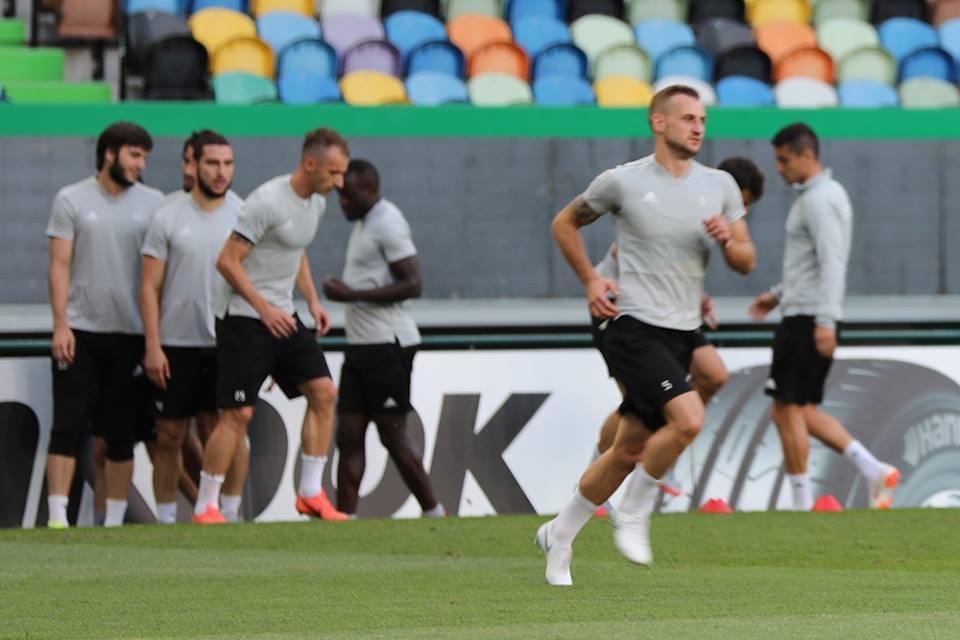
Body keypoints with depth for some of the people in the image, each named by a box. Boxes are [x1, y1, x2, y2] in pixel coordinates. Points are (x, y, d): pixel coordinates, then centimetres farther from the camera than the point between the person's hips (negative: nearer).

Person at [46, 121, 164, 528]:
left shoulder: (153, 204, 6)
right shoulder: (72, 200, 1)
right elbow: (60, 266, -1)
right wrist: (60, 325, -10)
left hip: (130, 333, 2)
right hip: (80, 329, -2)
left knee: (121, 433, 5)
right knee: (69, 426, -6)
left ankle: (114, 521, 10)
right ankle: (57, 518, -8)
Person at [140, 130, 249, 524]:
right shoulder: (168, 219, 1)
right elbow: (149, 288, 1)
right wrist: (152, 347, -6)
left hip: (228, 345, 1)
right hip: (176, 345, 0)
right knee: (170, 437, 4)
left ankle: (230, 511, 4)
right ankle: (165, 519, 11)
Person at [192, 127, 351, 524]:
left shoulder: (316, 203, 8)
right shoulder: (268, 202, -19)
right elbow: (227, 261, -18)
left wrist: (313, 301, 12)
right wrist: (265, 309, -19)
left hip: (283, 317, 8)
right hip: (244, 318, -8)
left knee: (324, 391, -1)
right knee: (238, 413, -9)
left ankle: (310, 494, 6)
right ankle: (204, 507, -1)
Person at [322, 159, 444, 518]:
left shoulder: (388, 223, -13)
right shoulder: (363, 223, 18)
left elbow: (412, 285, -20)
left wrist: (351, 294, -22)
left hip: (386, 344, -10)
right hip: (361, 343, 10)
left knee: (393, 435, -5)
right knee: (348, 435, 3)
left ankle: (433, 513, 5)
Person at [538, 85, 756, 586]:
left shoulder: (720, 186, 8)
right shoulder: (623, 182, -4)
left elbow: (746, 261, 13)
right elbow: (565, 223, 11)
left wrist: (728, 240, -10)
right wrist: (591, 280, 0)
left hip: (682, 335, 6)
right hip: (635, 328, -6)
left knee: (629, 451, 10)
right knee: (688, 418, -25)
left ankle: (559, 535, 27)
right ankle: (634, 516, -5)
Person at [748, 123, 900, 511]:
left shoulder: (818, 200, -14)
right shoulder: (828, 194, 18)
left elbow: (831, 261, -23)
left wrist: (825, 320, -29)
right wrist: (779, 295, 26)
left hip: (807, 319, -10)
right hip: (811, 317, 10)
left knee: (788, 410, -4)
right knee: (803, 412, 13)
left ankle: (802, 505, -1)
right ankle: (873, 471, 4)